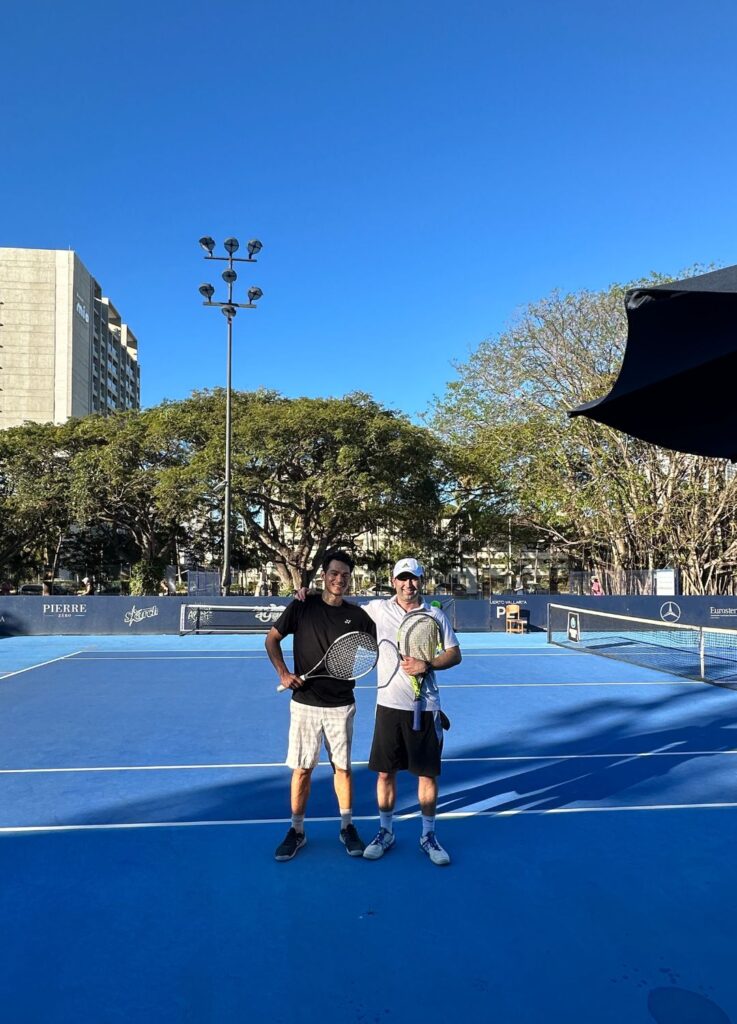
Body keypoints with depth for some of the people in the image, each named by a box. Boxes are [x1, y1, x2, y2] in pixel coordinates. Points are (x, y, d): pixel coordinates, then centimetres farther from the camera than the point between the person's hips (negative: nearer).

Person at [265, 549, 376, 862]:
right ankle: (296, 830, 22)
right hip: (305, 703, -1)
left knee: (342, 766, 10)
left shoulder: (357, 615, -1)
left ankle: (347, 827, 27)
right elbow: (272, 639, 3)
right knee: (302, 768, 6)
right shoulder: (302, 606, -4)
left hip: (341, 704, 1)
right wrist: (283, 673, -8)